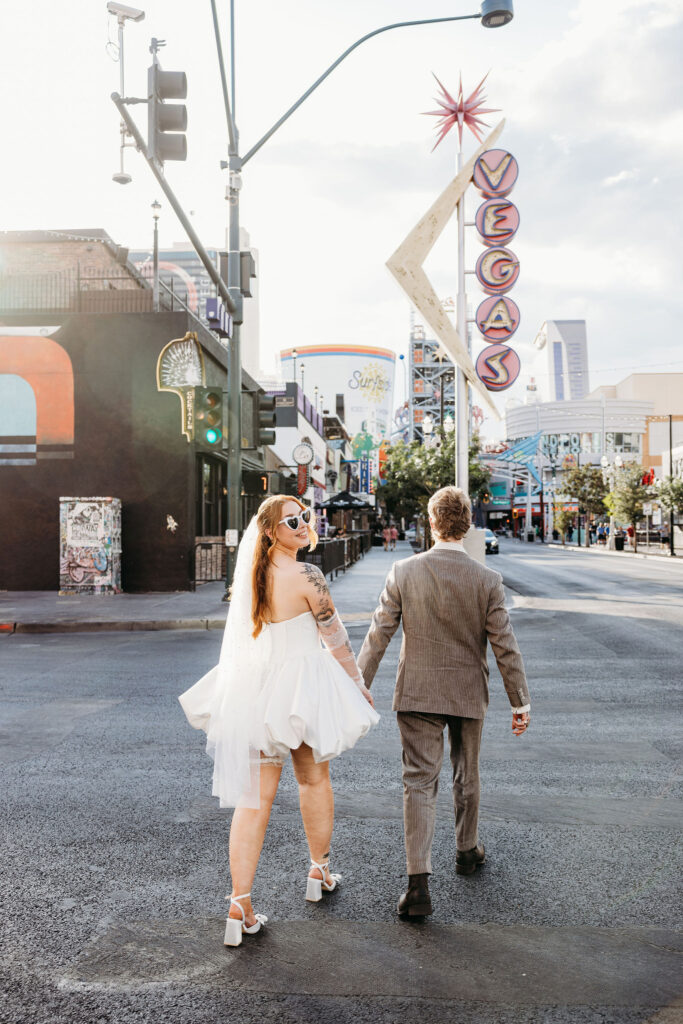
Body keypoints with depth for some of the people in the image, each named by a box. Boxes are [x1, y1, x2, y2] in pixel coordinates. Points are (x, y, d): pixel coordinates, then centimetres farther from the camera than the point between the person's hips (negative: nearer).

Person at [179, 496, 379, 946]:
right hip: (301, 687, -4)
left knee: (254, 797, 6)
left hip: (251, 691, 4)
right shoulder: (306, 575, -16)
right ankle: (320, 871, 38)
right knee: (315, 779, 20)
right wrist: (359, 685, 5)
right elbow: (335, 637, -10)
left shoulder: (248, 572, 2)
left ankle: (240, 906, 2)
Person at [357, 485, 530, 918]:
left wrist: (359, 685, 3)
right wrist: (521, 701, 3)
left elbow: (378, 634, -7)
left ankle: (419, 882, -3)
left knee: (419, 781, 3)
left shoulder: (404, 572, -11)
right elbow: (505, 646, -7)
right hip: (469, 693, 1)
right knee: (467, 775, 21)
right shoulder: (487, 580, -12)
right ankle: (467, 849, 42)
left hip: (417, 692, -1)